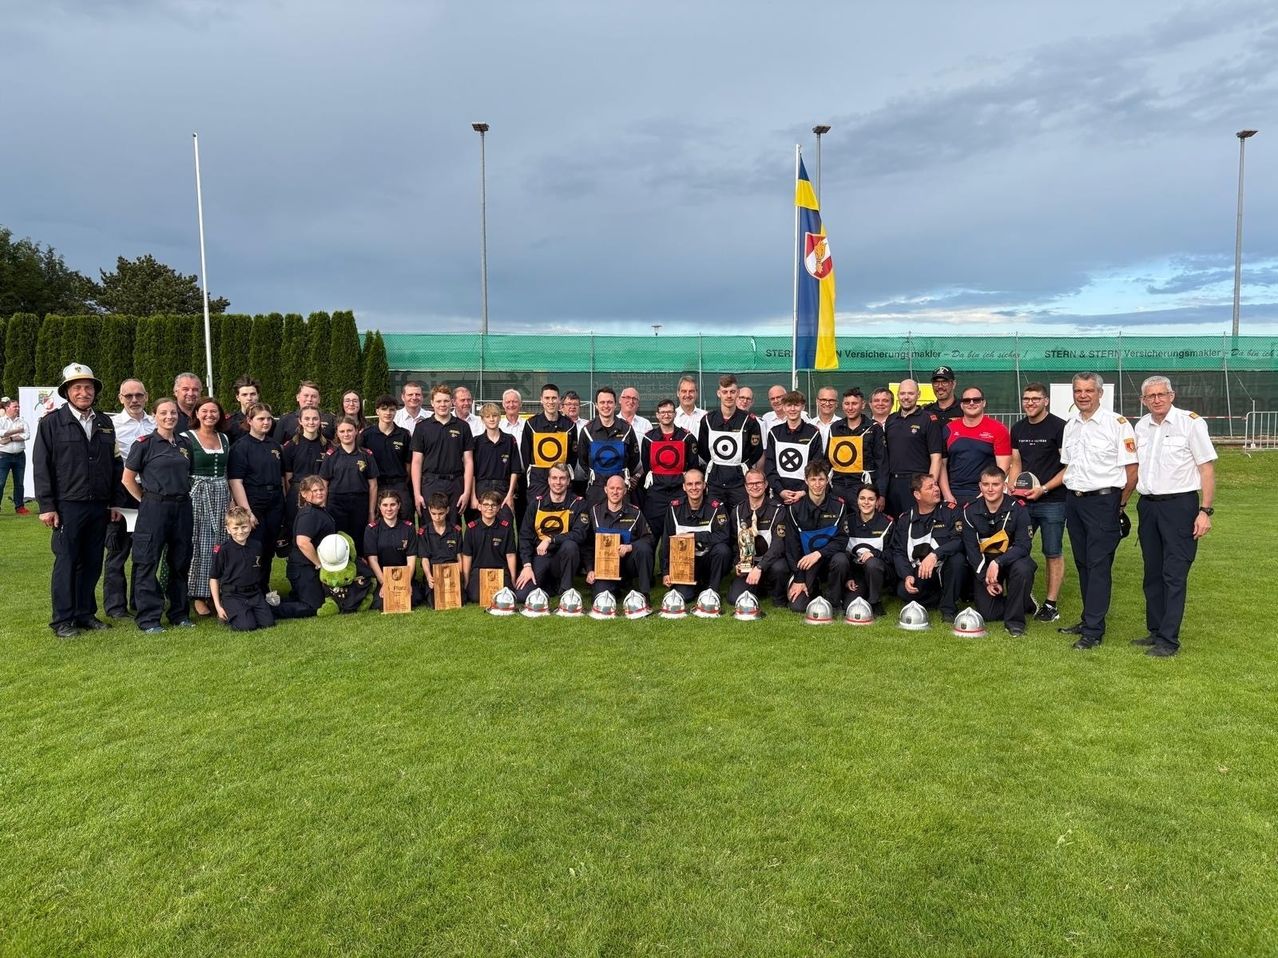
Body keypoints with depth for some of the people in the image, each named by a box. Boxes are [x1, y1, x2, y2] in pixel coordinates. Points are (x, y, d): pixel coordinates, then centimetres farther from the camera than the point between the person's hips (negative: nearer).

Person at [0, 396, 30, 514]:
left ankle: (19, 506, 18)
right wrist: (17, 431, -10)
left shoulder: (22, 421, 8)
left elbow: (27, 435, -6)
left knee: (19, 483, 10)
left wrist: (11, 438, -14)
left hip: (20, 455, 3)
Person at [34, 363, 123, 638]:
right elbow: (41, 467, -3)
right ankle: (63, 620, 11)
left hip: (100, 507, 4)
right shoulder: (51, 422, -1)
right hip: (68, 506, -4)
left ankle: (86, 613, 20)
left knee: (93, 563, 9)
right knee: (66, 563, 2)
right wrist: (47, 506, -8)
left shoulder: (105, 423, 12)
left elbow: (115, 465, 13)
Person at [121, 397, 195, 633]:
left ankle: (179, 614, 21)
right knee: (148, 563, 1)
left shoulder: (185, 443, 10)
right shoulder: (144, 444, -4)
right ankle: (148, 618, 9)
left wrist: (183, 496, 11)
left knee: (181, 562, 10)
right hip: (154, 508, -5)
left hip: (182, 508, 5)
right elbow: (128, 478, -1)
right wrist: (146, 500, 0)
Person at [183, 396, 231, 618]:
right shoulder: (187, 438, -3)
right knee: (200, 545, -3)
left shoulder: (224, 438, 13)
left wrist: (231, 498, 14)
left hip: (222, 494, 5)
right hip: (197, 494, -4)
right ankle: (198, 595, 5)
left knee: (220, 545, 4)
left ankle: (217, 592, 13)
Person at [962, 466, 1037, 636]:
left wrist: (998, 563, -33)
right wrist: (986, 579, -14)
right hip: (984, 564, 2)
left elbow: (1024, 545, -19)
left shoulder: (1017, 509, -13)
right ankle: (1024, 603, 19)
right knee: (986, 614, -12)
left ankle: (1015, 620, -16)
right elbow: (971, 549, -6)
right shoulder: (970, 511, -6)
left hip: (1011, 559, -2)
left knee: (1023, 569, -38)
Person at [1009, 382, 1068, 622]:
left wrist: (1043, 489, -16)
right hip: (1023, 501, 6)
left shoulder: (1059, 427, -7)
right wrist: (1012, 491, 0)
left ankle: (1052, 604, 12)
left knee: (1053, 553, 3)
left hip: (1052, 501, -5)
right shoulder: (1018, 429, 10)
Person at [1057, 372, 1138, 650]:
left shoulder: (1117, 423, -9)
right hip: (1074, 501, 7)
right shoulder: (1070, 425, 12)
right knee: (1082, 563, 13)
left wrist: (1120, 505, -3)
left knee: (1099, 565, -5)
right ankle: (1089, 619, 23)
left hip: (1103, 502, -7)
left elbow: (1132, 469, -8)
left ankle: (1094, 631, -3)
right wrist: (1072, 494, 12)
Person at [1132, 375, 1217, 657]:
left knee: (1174, 574, -4)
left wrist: (1205, 511, -13)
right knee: (1152, 573, 12)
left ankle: (1169, 640, 0)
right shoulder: (1141, 426, 9)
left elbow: (1207, 468, -8)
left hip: (1179, 505, -6)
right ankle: (1155, 631, 22)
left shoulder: (1191, 422, -7)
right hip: (1147, 505, 6)